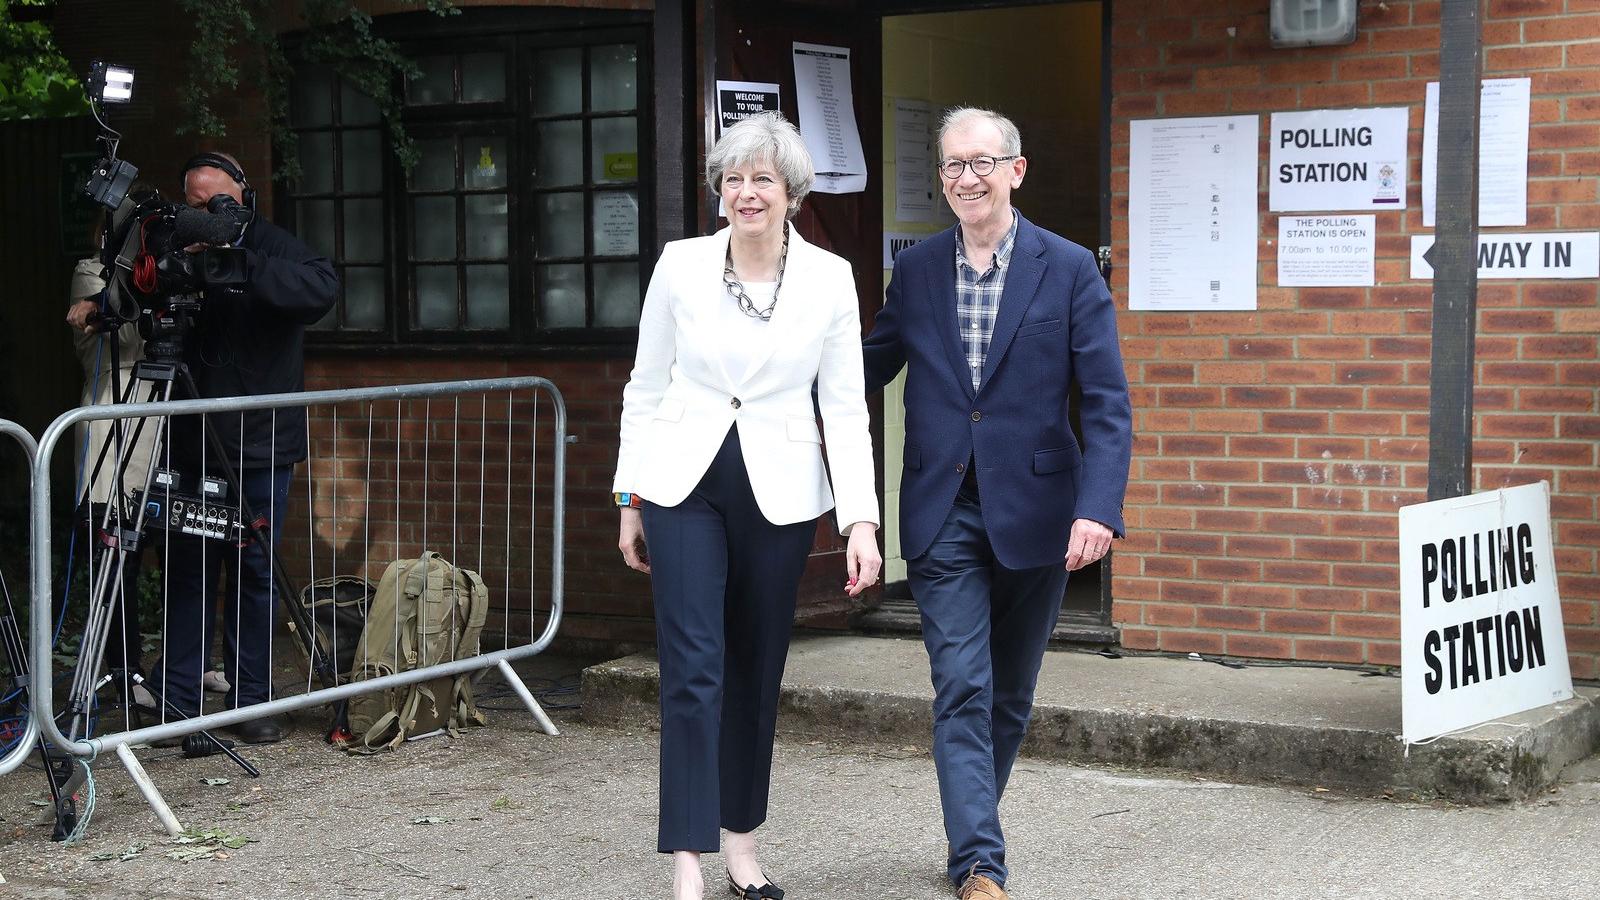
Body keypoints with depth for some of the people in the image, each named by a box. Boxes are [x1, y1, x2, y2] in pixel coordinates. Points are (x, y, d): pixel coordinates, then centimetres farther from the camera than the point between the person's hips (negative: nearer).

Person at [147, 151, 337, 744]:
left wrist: (243, 267, -32)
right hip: (191, 444, 4)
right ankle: (174, 697, 12)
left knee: (253, 571, 1)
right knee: (187, 569, 6)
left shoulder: (272, 249, -5)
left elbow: (322, 289, -25)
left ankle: (251, 703, 8)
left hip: (257, 445, -4)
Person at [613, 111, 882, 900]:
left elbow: (845, 408, -1)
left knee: (756, 672, 10)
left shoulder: (830, 279, -2)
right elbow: (645, 388, 6)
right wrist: (629, 499, 5)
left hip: (779, 492, 1)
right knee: (693, 672, -8)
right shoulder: (680, 266, -2)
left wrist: (862, 520, -8)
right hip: (684, 481, -1)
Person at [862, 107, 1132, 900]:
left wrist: (1098, 508, -20)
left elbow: (1107, 404, -8)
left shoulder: (1069, 270, -4)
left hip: (1032, 513, 0)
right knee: (962, 691, -8)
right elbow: (870, 368, 14)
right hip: (942, 515, 1)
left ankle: (971, 831, 32)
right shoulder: (914, 270, 5)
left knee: (1009, 695, 13)